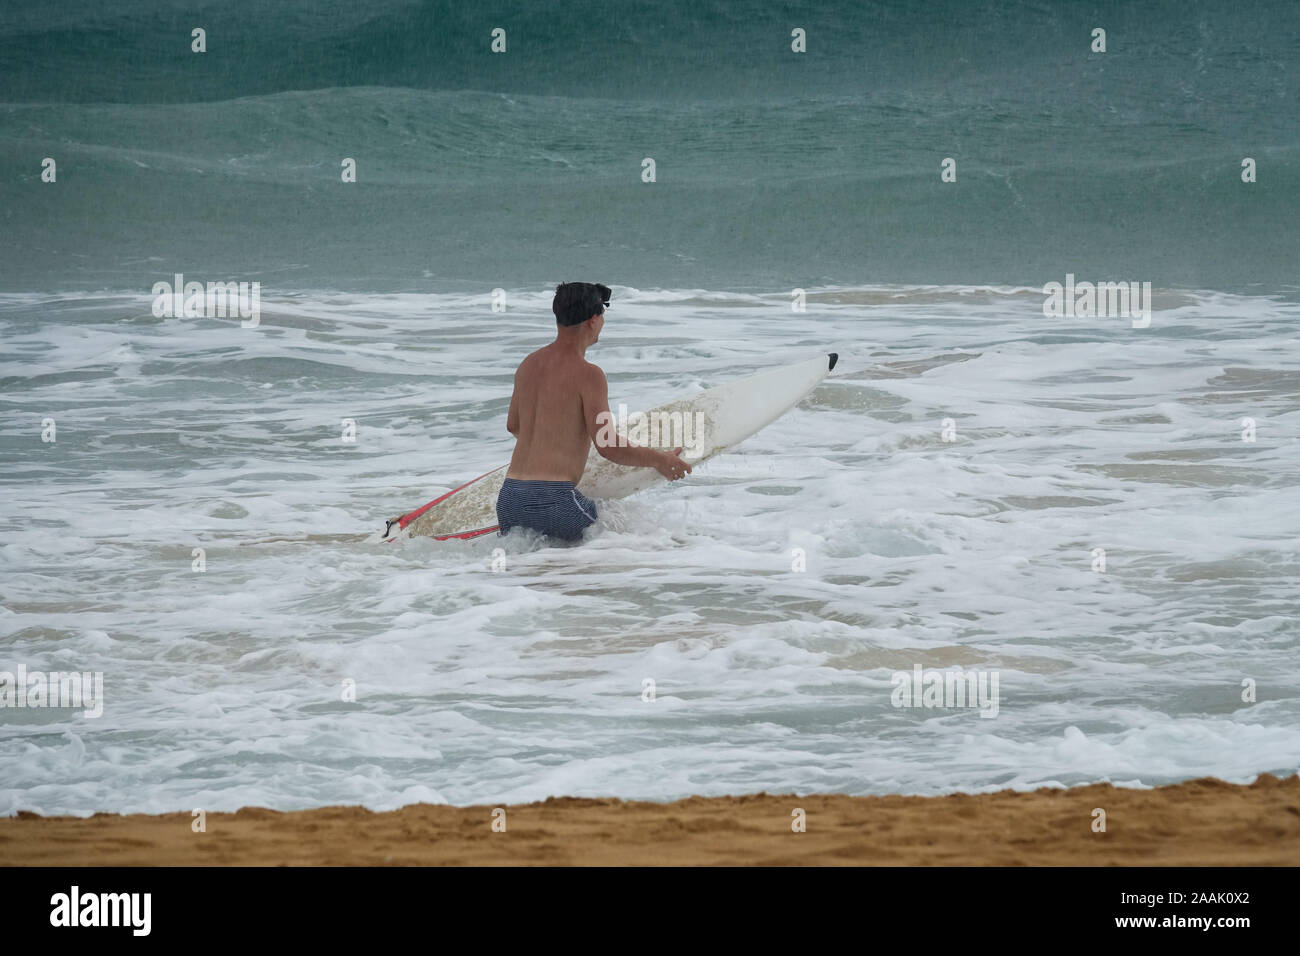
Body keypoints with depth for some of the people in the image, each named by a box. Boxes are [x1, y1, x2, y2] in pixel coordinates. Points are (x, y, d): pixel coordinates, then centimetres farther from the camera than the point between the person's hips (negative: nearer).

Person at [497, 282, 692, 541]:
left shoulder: (528, 365, 15)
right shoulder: (588, 374, -7)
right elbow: (608, 446, -11)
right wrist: (658, 460, 4)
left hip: (509, 499, 7)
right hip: (553, 498, -7)